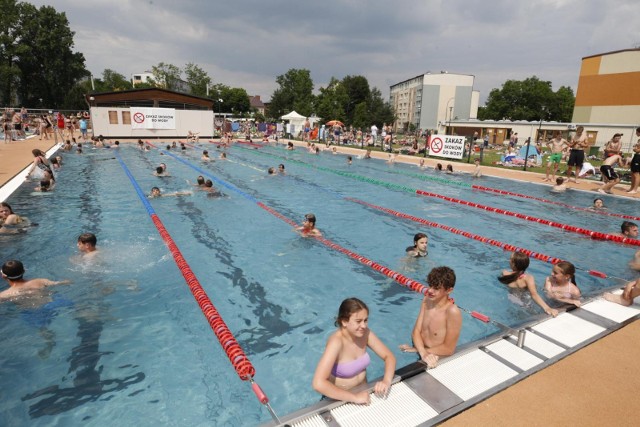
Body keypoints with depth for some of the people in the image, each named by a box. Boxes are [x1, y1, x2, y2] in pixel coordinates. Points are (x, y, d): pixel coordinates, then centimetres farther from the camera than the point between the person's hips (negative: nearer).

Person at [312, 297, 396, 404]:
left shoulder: (365, 333, -10)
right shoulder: (336, 341, -28)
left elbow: (389, 356, -3)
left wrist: (386, 381, -21)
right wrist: (354, 397, -34)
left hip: (363, 391, 5)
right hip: (341, 398, -5)